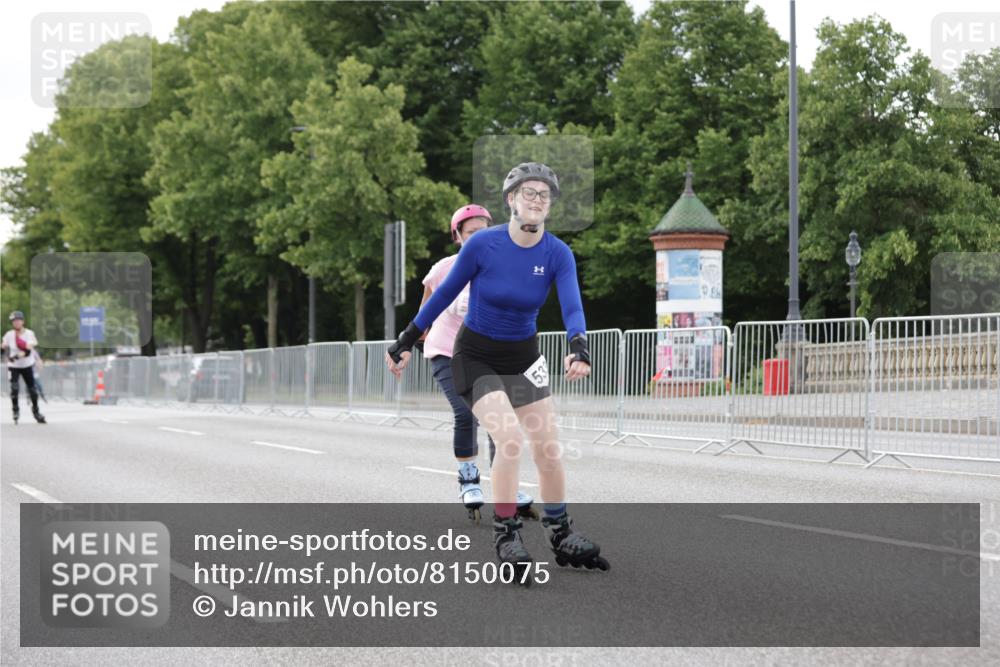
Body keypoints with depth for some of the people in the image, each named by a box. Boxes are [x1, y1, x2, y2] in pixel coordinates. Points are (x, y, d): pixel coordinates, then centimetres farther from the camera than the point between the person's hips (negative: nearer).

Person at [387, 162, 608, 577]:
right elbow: (444, 294, -7)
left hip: (524, 357, 4)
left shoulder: (558, 254, -12)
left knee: (548, 448, 3)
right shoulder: (483, 244, -18)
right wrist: (407, 341, -2)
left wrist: (578, 346, -43)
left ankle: (560, 535, 20)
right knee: (511, 438, -21)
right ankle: (506, 536, -8)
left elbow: (572, 306, -23)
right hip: (476, 356, -4)